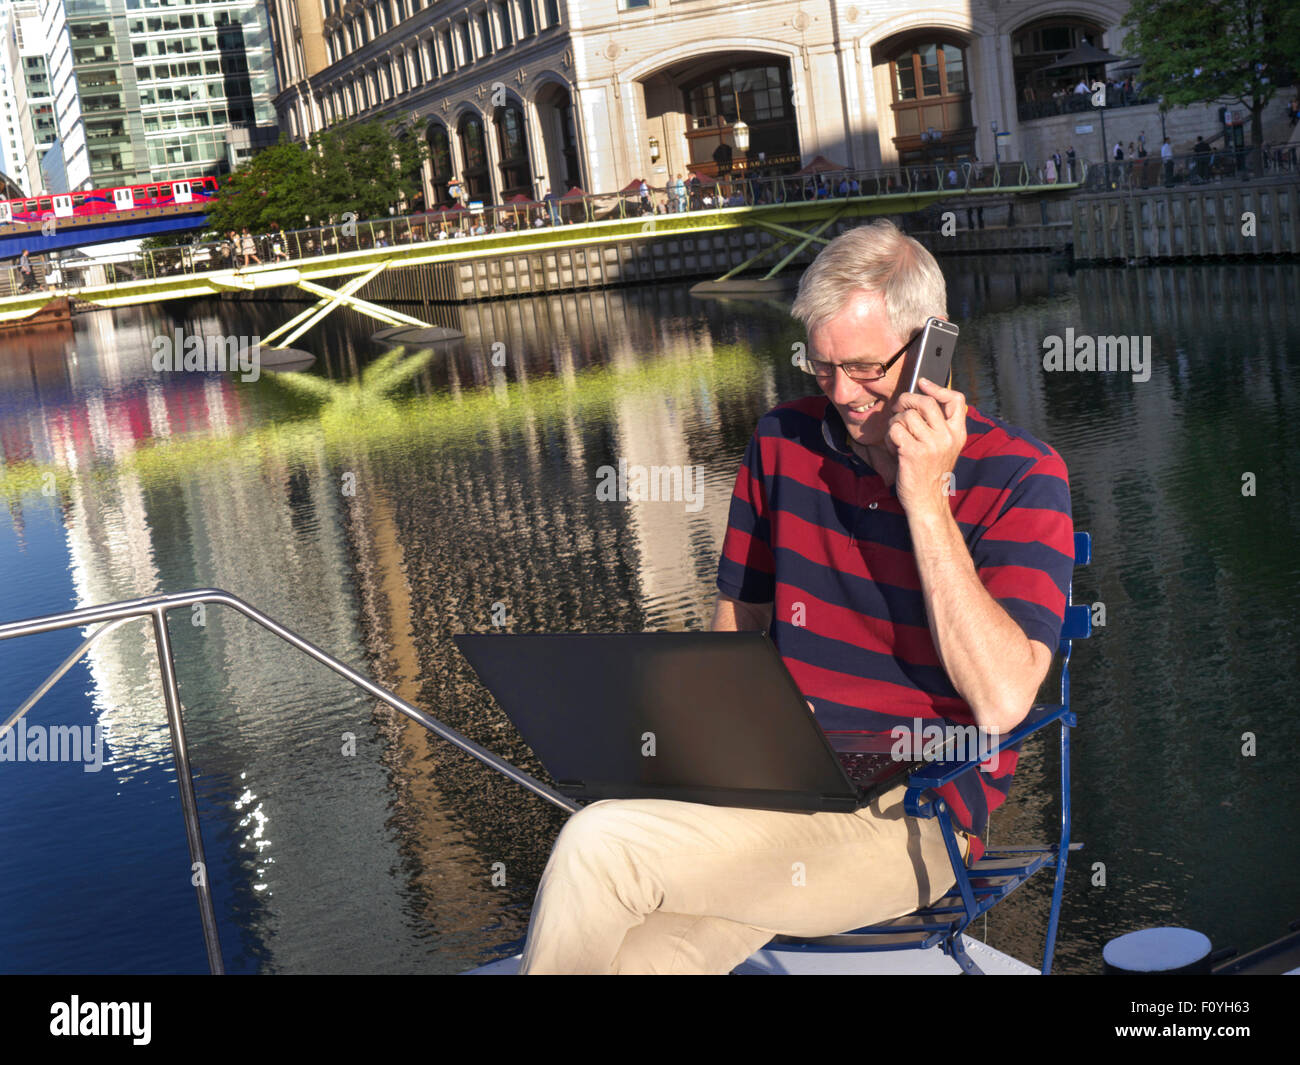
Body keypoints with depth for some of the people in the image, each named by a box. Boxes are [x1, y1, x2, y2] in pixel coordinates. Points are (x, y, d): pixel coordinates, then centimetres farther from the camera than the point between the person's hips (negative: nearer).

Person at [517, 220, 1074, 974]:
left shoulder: (1020, 479, -7)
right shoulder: (785, 442, 9)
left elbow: (1001, 701, -18)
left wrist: (925, 498, -19)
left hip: (912, 817, -4)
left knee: (601, 847, -23)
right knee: (637, 956, -26)